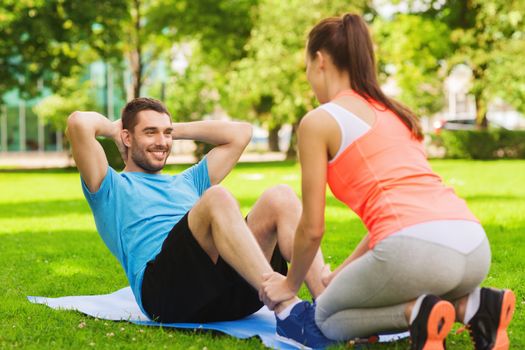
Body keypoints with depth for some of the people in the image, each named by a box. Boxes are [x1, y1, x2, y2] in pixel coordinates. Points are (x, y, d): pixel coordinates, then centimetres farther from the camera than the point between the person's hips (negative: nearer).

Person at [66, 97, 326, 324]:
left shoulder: (187, 182, 39)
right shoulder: (112, 188, 22)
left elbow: (240, 132, 41)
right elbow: (78, 123, 6)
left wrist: (175, 130, 40)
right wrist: (112, 128, 26)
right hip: (167, 291, -6)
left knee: (280, 197, -16)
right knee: (217, 197, -30)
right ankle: (286, 306, -48)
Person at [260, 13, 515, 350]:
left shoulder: (318, 121, 6)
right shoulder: (393, 112, 27)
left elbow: (312, 227, 7)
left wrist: (290, 284, 26)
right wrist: (344, 272, 41)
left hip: (413, 249, -7)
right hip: (474, 246, 7)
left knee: (327, 318, 22)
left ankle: (415, 313, -6)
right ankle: (473, 305, 8)